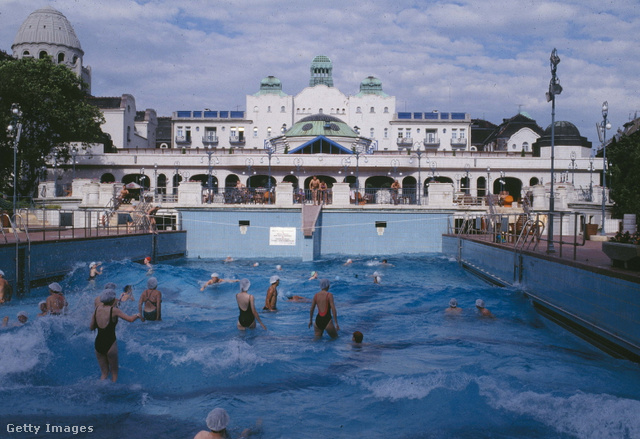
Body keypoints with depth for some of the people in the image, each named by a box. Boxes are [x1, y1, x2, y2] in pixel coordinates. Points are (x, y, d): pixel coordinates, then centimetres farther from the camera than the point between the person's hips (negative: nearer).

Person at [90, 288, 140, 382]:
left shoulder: (97, 310, 4)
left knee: (104, 372, 17)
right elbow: (130, 319, -9)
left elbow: (91, 328, 11)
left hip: (98, 344, 5)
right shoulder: (114, 310, -10)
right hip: (110, 344, -5)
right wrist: (137, 315, 11)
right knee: (114, 372, 11)